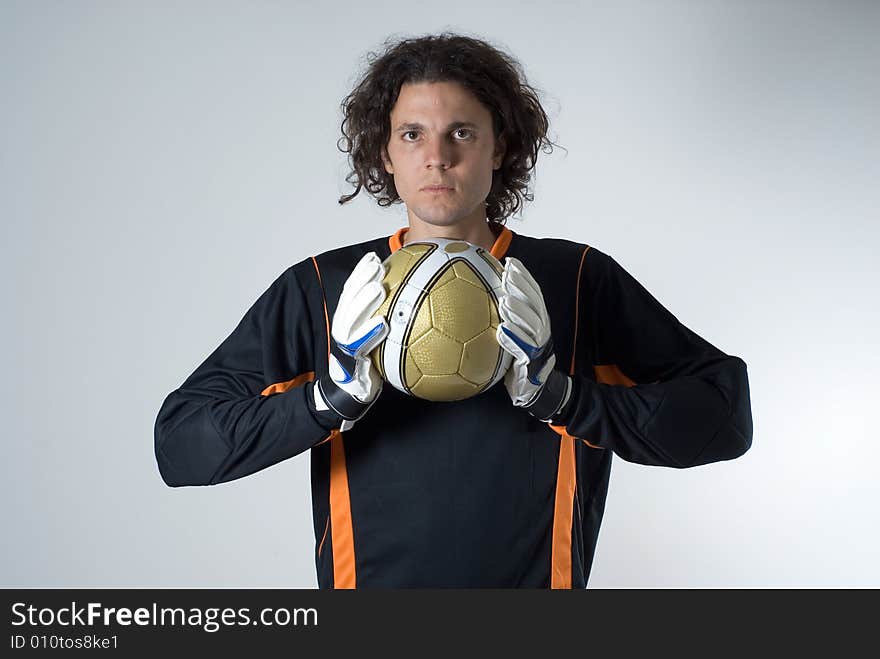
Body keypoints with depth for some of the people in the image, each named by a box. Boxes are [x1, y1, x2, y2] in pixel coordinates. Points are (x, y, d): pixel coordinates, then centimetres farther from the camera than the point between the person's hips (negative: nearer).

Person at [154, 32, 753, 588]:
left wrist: (559, 395, -24)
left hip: (541, 579, 0)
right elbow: (179, 446, -11)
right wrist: (333, 396, -25)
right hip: (368, 576, 0)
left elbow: (725, 414, -11)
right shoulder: (319, 290, -8)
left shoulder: (579, 282, -8)